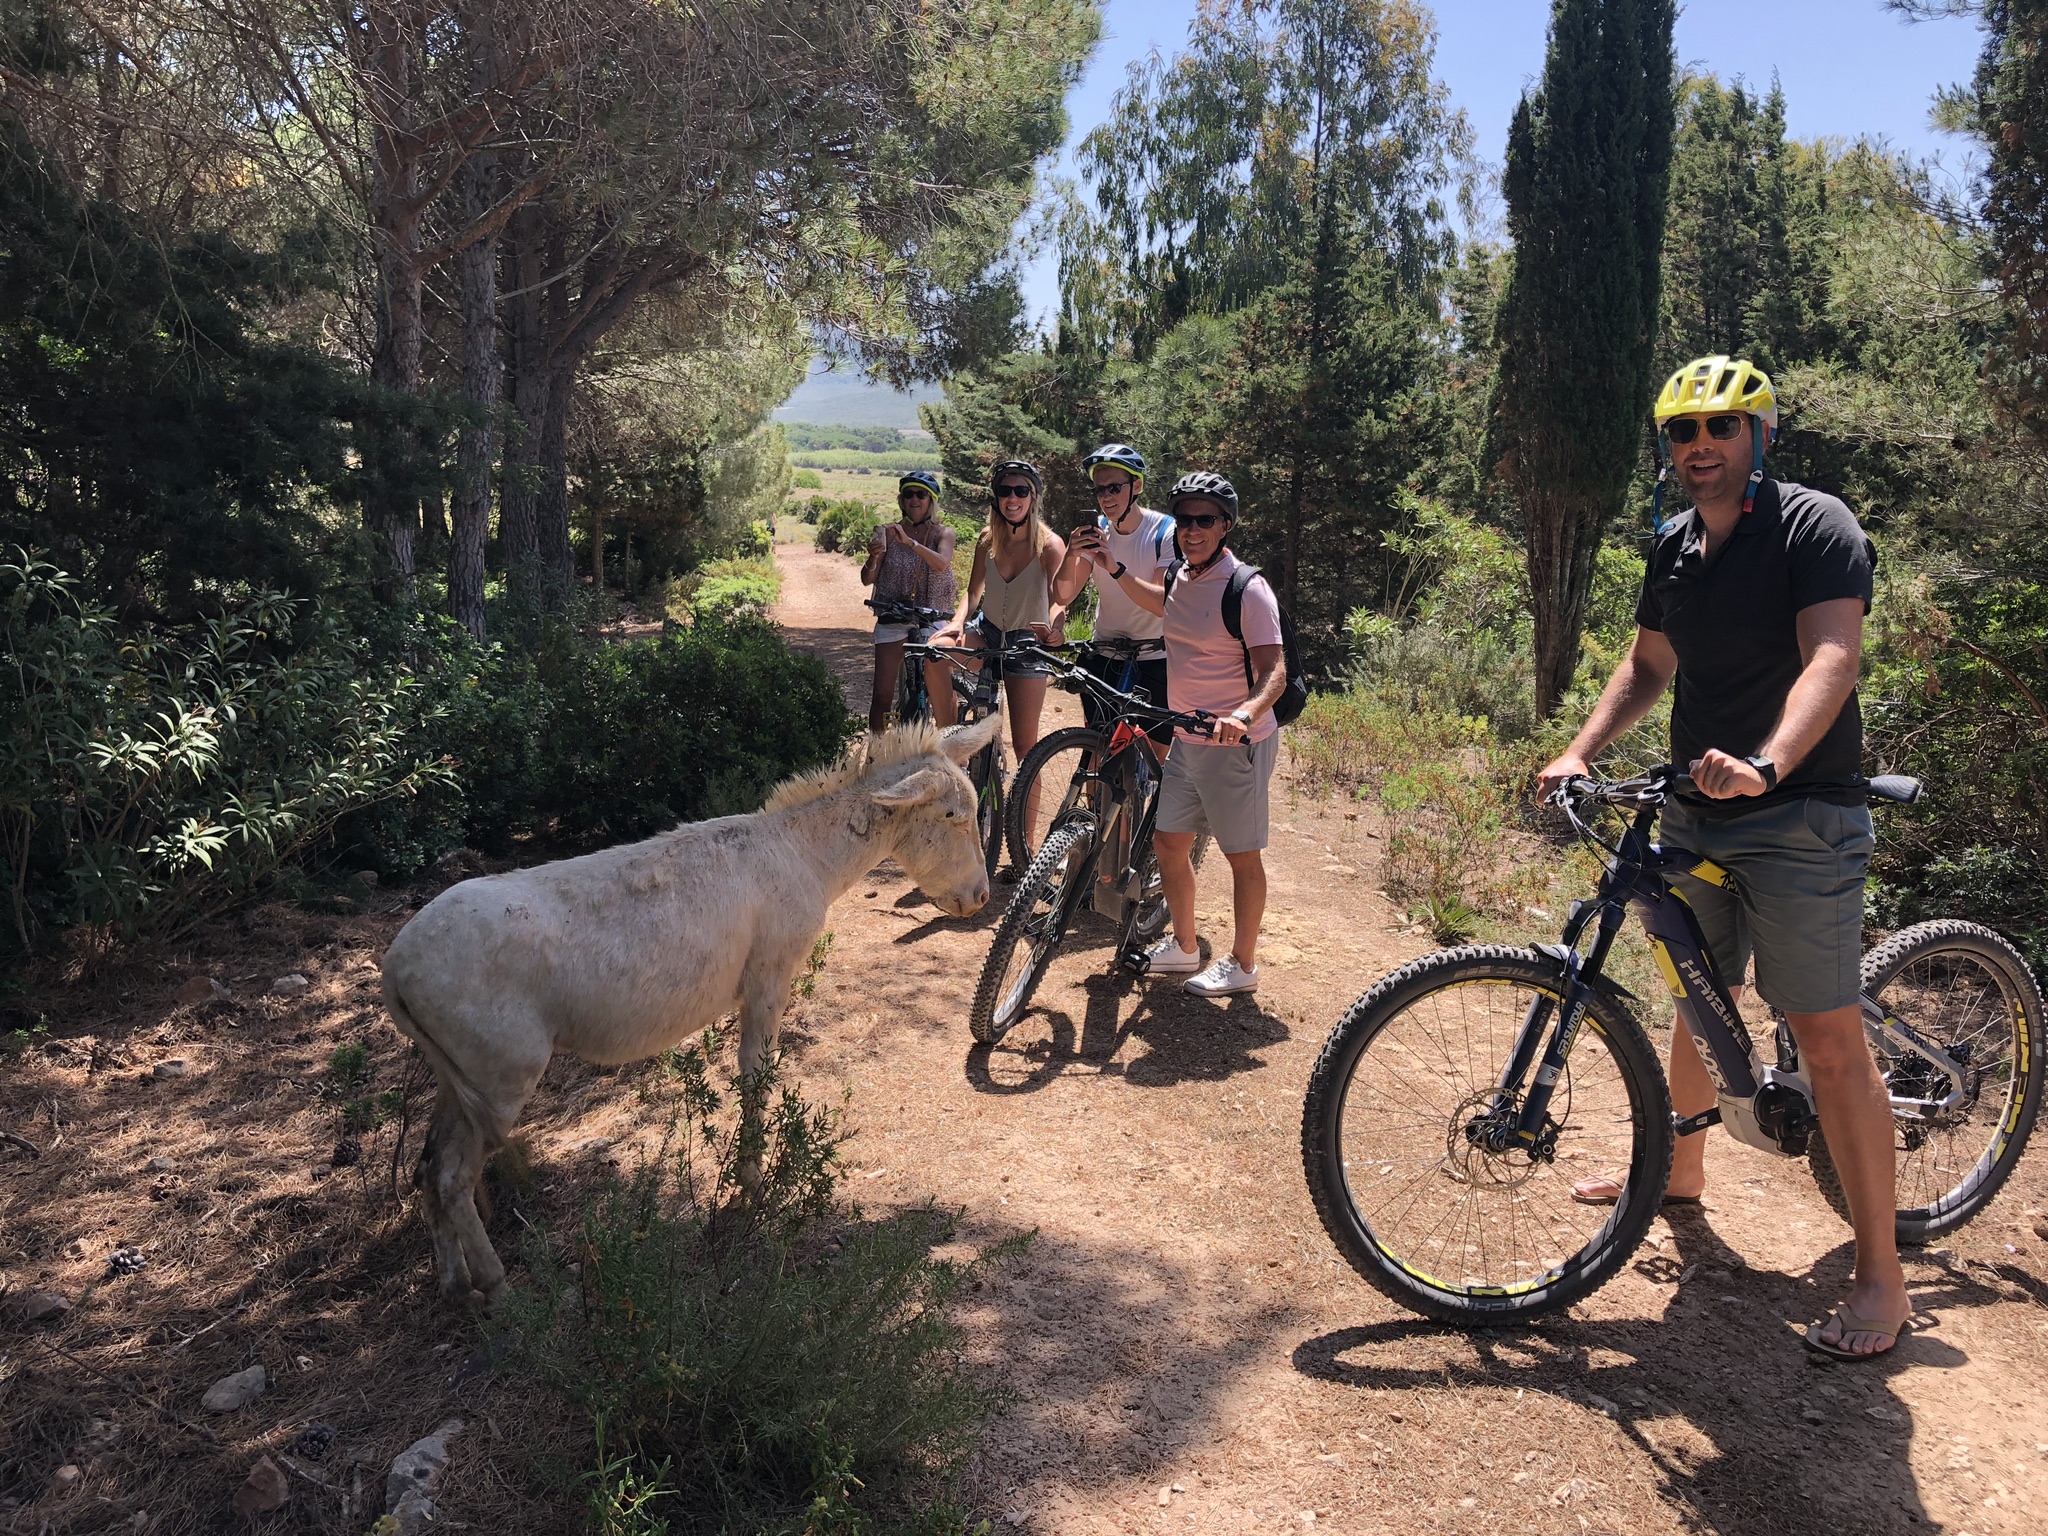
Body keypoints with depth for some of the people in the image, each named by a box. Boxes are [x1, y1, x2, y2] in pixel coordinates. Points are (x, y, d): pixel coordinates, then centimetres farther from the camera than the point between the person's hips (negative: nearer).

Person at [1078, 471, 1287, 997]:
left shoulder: (1246, 588, -17)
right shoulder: (1180, 576, 6)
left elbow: (1274, 670, -22)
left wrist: (1244, 715, -41)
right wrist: (1113, 569, 23)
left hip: (1236, 743, -8)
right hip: (1187, 741, 8)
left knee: (1242, 855, 5)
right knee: (1168, 841, 14)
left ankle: (1242, 965, 20)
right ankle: (1184, 947, 32)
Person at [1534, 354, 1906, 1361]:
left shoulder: (1815, 528, -11)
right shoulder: (1674, 548, 12)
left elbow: (1831, 657, -24)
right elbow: (1648, 665, 19)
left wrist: (1766, 764, -41)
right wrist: (1580, 751, 4)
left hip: (1799, 817, -7)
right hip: (1697, 812, 7)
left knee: (1827, 1037, -7)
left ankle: (1881, 1276, 4)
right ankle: (1678, 1168, 39)